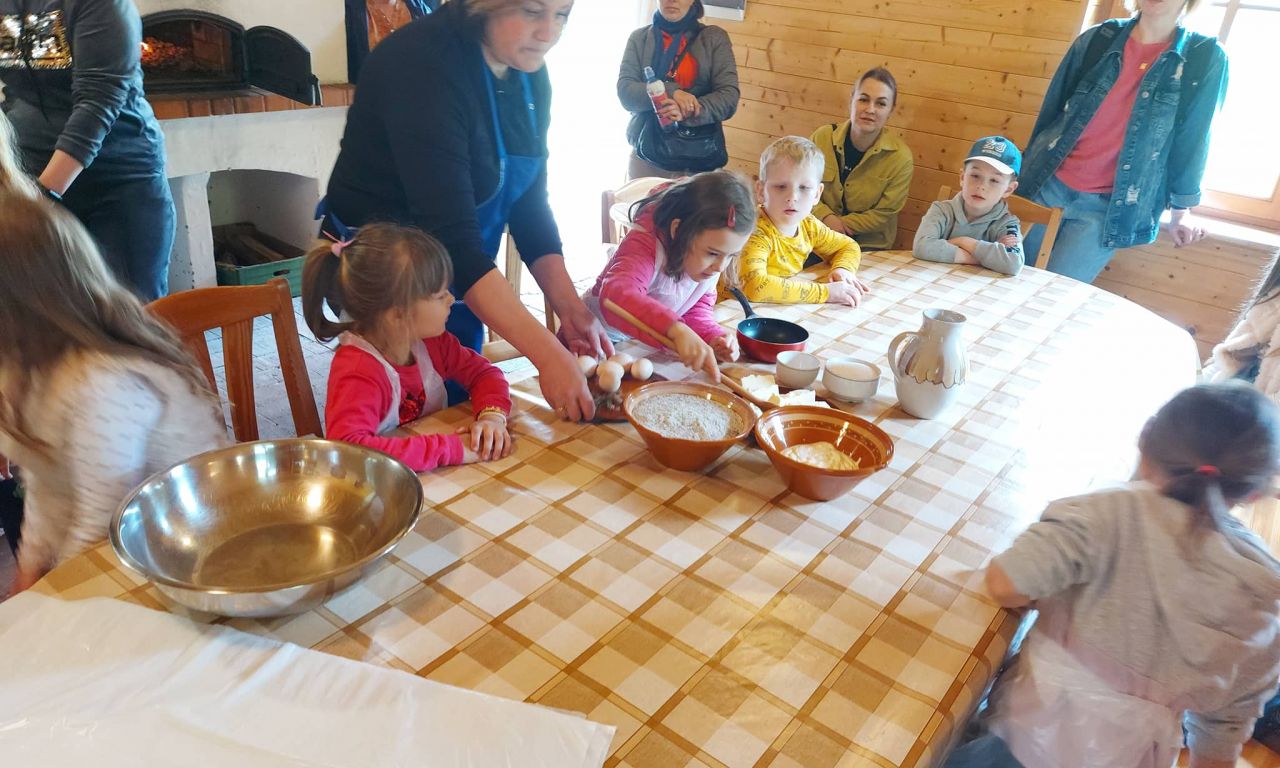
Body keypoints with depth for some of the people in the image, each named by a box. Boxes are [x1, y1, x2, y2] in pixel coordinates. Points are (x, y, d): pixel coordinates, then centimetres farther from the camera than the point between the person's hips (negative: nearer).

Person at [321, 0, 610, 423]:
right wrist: (549, 355, -38)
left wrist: (570, 307, -14)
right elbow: (451, 236, -34)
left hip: (461, 280, 7)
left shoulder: (528, 73, -4)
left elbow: (530, 205, 0)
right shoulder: (422, 62, -27)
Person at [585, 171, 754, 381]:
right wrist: (677, 329, -66)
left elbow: (697, 310, 2)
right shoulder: (645, 244, -32)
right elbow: (616, 296, -52)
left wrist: (713, 338, -21)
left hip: (652, 345, 3)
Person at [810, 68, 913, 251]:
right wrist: (826, 217, -17)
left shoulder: (900, 157, -11)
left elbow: (884, 214, -7)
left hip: (869, 247, -1)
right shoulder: (822, 137, -5)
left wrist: (839, 224, -14)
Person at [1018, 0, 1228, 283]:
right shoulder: (1098, 39, 1)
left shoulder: (1205, 58, -2)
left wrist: (1181, 209, 5)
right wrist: (1026, 171, 10)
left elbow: (1191, 140, 2)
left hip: (1110, 206, -2)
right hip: (1047, 186, 2)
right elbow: (1052, 108, 7)